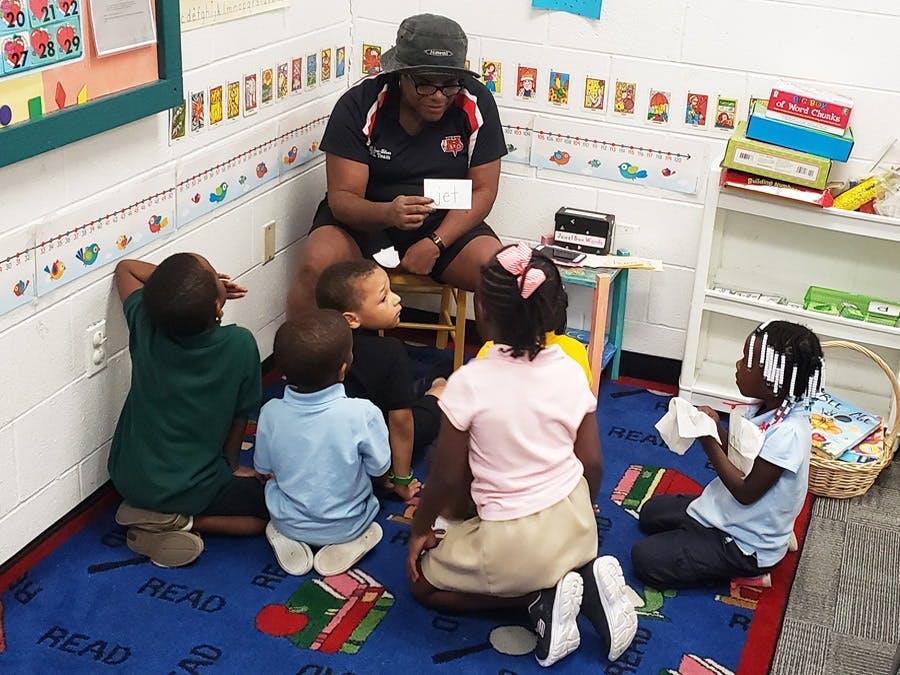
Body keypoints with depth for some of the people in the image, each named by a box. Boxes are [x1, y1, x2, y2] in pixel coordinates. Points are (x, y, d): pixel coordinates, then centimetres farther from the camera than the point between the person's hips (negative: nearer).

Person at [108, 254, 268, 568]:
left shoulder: (145, 324, -16)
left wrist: (200, 286, -1)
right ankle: (182, 522, -3)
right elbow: (241, 415, -6)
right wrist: (232, 463, 12)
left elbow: (125, 267, 5)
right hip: (189, 491, -6)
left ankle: (150, 513, 10)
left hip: (126, 479, 6)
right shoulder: (239, 345, -23)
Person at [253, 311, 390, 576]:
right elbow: (379, 467, -13)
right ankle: (349, 542, 5)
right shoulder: (363, 414, -28)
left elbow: (263, 468, -4)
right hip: (347, 525, -1)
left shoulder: (271, 413, -20)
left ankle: (287, 538, 7)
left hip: (288, 522, 2)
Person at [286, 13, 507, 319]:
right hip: (364, 218, -1)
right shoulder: (359, 104, -15)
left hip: (445, 224, 2)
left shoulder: (476, 103, -10)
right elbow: (341, 197, -17)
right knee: (316, 265, -30)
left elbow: (482, 190, -6)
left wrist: (434, 243, -21)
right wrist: (387, 213, -39)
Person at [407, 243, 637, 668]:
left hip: (514, 544, -5)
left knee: (423, 580, 18)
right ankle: (585, 579, 6)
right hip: (576, 529, 6)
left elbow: (448, 478, -12)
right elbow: (592, 465, 1)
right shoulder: (571, 373, -7)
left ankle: (540, 597, 0)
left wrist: (420, 528, 6)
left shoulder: (469, 383, -20)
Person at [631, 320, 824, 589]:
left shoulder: (787, 434, -33)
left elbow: (745, 492, -25)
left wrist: (709, 440, -24)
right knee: (650, 512, 22)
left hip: (746, 546, -10)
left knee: (645, 559, -12)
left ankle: (740, 574, -1)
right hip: (723, 509, 10)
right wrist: (717, 428, -12)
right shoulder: (769, 408, -5)